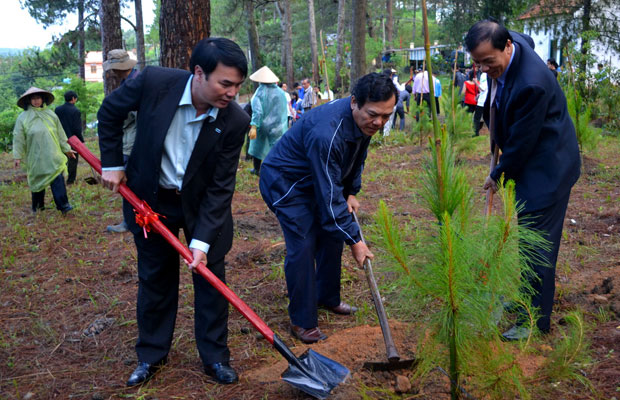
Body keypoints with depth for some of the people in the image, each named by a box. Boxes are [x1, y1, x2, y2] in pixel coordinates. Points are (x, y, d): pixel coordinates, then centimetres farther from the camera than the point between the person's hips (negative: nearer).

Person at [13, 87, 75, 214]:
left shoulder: (50, 114, 7)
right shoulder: (23, 118, 0)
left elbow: (60, 134, 13)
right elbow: (18, 138, 2)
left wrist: (66, 149, 14)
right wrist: (18, 156, -1)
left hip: (52, 156, 1)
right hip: (35, 157, -1)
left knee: (58, 178, -10)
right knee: (37, 180, 8)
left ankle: (63, 205, -13)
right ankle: (38, 206, 22)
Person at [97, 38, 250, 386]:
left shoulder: (235, 121, -24)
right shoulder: (153, 82, -25)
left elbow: (220, 188, -19)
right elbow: (110, 113, -4)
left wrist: (202, 240, -23)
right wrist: (112, 164, -3)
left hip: (202, 203, 0)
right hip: (150, 198, 1)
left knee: (210, 275, 4)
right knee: (155, 277, 12)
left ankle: (215, 356, 22)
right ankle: (152, 355, 29)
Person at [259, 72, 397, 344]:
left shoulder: (365, 122, -11)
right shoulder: (326, 133, -38)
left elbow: (357, 158, 12)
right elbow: (329, 195, -34)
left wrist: (352, 192, 4)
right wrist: (354, 240, -28)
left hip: (315, 179, 9)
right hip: (284, 182, -9)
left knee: (332, 235, 11)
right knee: (303, 247, -14)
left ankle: (328, 298, 31)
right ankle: (302, 321, -2)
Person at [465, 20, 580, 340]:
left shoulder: (531, 84, -33)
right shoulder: (513, 40, -5)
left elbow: (522, 143, -24)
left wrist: (499, 175, -6)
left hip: (547, 165, -9)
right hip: (527, 160, 10)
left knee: (537, 240, -4)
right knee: (529, 235, 19)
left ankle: (535, 320, 7)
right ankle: (528, 298, 34)